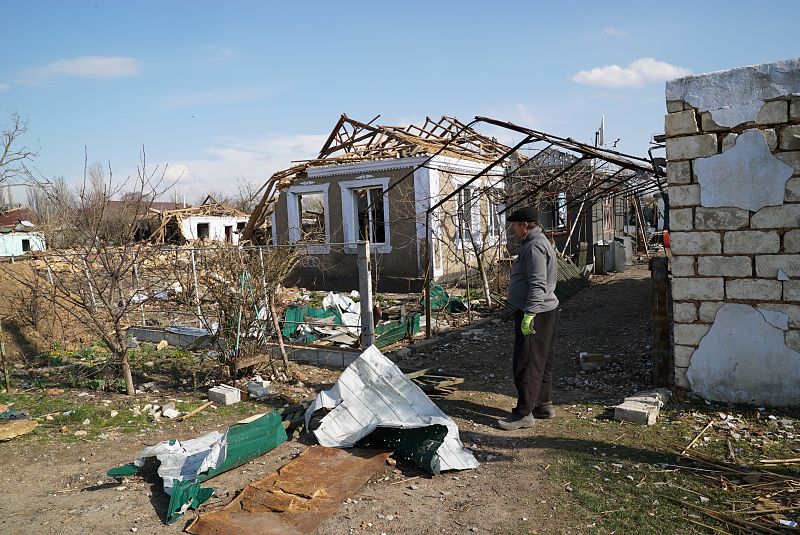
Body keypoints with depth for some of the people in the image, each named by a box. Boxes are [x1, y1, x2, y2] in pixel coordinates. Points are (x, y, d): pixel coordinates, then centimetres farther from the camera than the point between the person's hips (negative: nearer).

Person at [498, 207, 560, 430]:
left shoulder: (534, 246, -17)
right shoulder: (539, 242, 17)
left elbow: (538, 285, -25)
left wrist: (528, 315, -26)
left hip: (535, 314, -11)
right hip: (546, 311, 11)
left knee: (526, 364, -5)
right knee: (541, 362, 17)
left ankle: (524, 413, 1)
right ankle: (543, 404, 27)